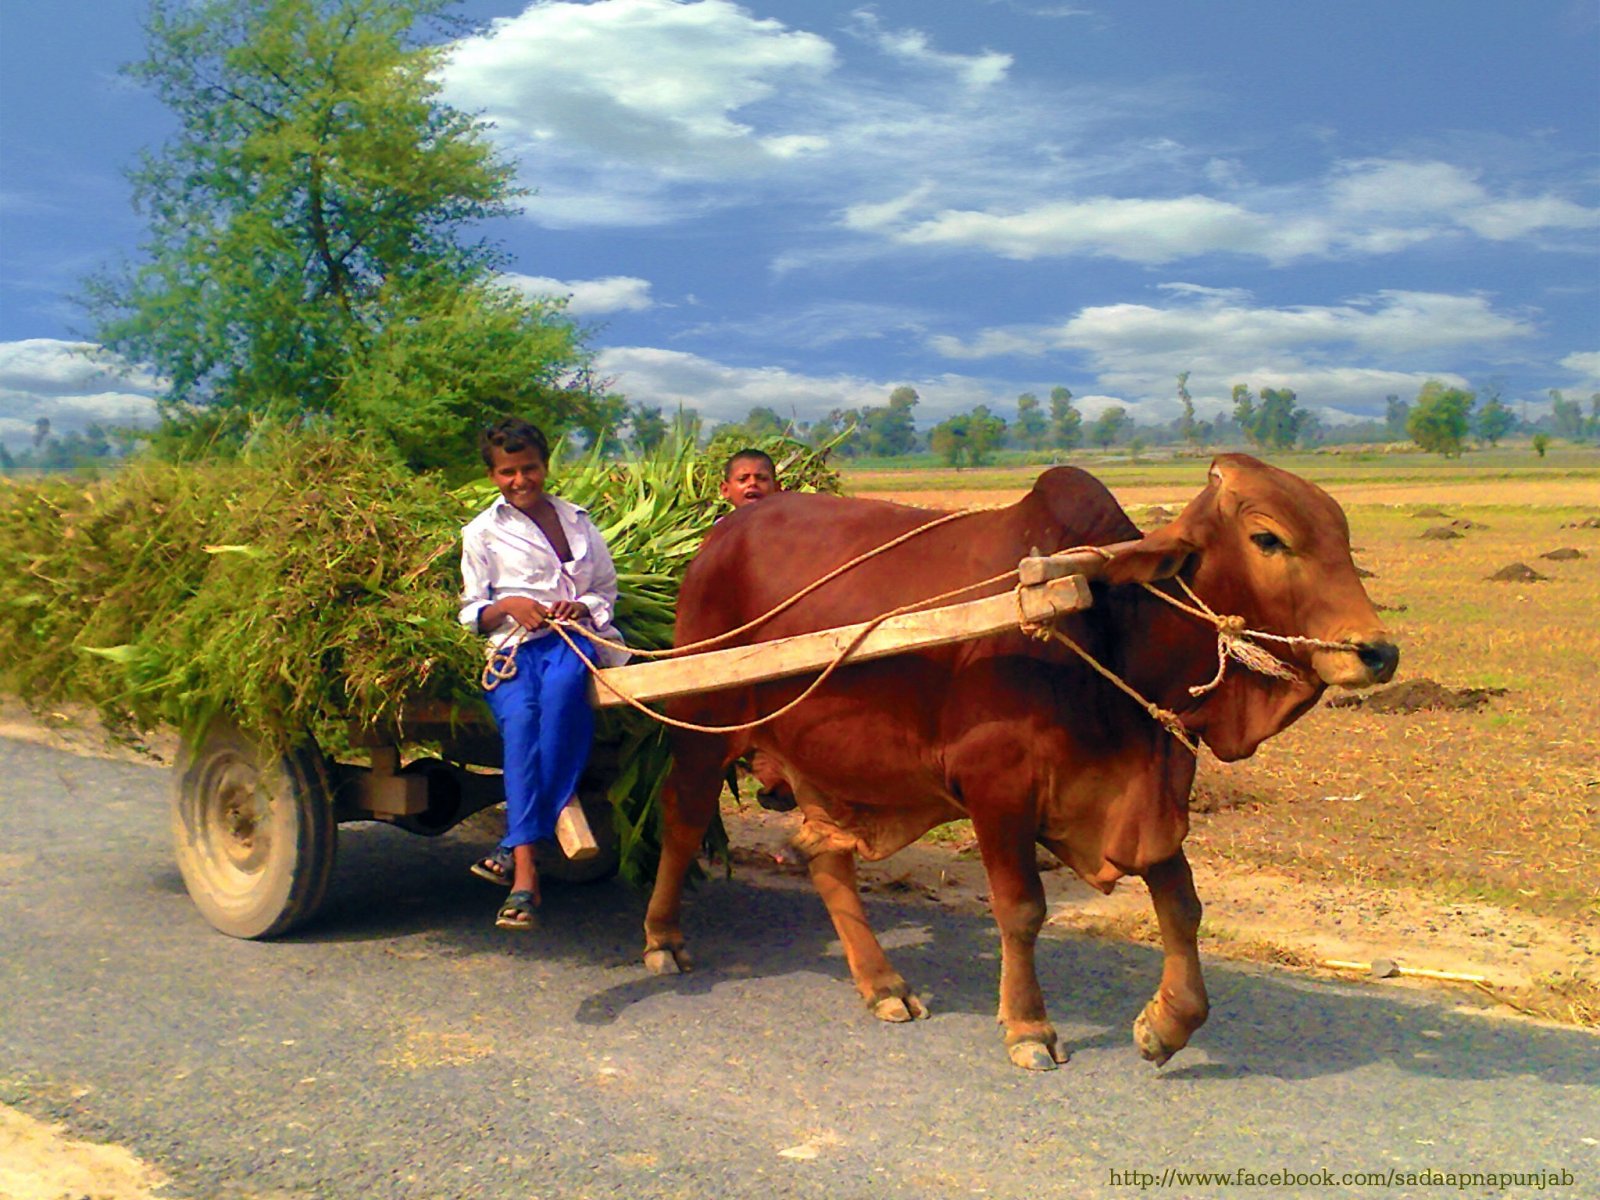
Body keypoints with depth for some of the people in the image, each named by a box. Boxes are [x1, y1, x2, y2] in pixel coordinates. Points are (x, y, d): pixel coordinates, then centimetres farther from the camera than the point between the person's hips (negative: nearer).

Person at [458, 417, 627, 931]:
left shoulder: (577, 521, 23)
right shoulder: (482, 533, 17)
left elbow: (608, 590, 23)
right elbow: (470, 614, 14)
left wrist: (582, 607, 0)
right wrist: (508, 605, -7)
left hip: (578, 637, 1)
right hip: (514, 649, 0)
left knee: (562, 687, -37)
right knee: (520, 721, -33)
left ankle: (514, 849, -38)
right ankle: (525, 874, -41)